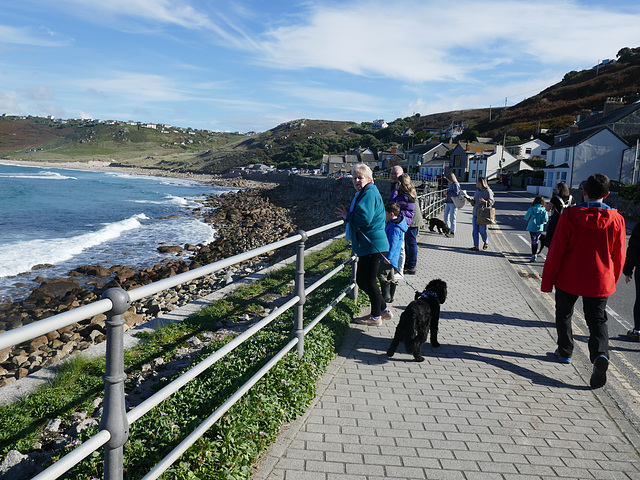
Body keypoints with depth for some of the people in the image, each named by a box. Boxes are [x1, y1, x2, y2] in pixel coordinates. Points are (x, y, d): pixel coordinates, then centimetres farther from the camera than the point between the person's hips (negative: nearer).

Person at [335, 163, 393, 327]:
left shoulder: (369, 193, -15)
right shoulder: (362, 193, 17)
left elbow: (364, 219, -27)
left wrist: (347, 216, -12)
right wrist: (348, 213, 5)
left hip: (372, 245, -11)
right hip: (366, 245, 11)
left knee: (369, 281, 0)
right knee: (362, 281, 16)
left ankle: (376, 317, 16)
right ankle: (384, 310, 28)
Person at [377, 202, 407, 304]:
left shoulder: (394, 228, -22)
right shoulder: (391, 223, 11)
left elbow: (393, 244, -25)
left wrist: (388, 257, -24)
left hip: (389, 257, -11)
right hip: (389, 256, 11)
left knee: (381, 274, -6)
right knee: (390, 276, 15)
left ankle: (386, 297, -3)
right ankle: (390, 297, 24)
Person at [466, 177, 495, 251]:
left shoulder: (488, 191, -7)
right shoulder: (477, 191, 15)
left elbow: (492, 201, -8)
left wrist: (485, 201, -25)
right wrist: (469, 199, 2)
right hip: (475, 213, 7)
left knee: (482, 230, -5)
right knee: (475, 230, 0)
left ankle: (486, 242, 23)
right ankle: (476, 246, 2)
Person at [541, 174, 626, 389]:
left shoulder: (570, 215, -12)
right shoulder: (616, 219, -4)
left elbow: (556, 251, -11)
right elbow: (619, 256, 4)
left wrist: (547, 280, -3)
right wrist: (613, 280, 19)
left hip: (569, 279, -1)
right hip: (600, 282, 2)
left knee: (564, 314, 20)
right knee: (597, 320, 8)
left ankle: (565, 352, 29)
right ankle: (600, 354, -16)